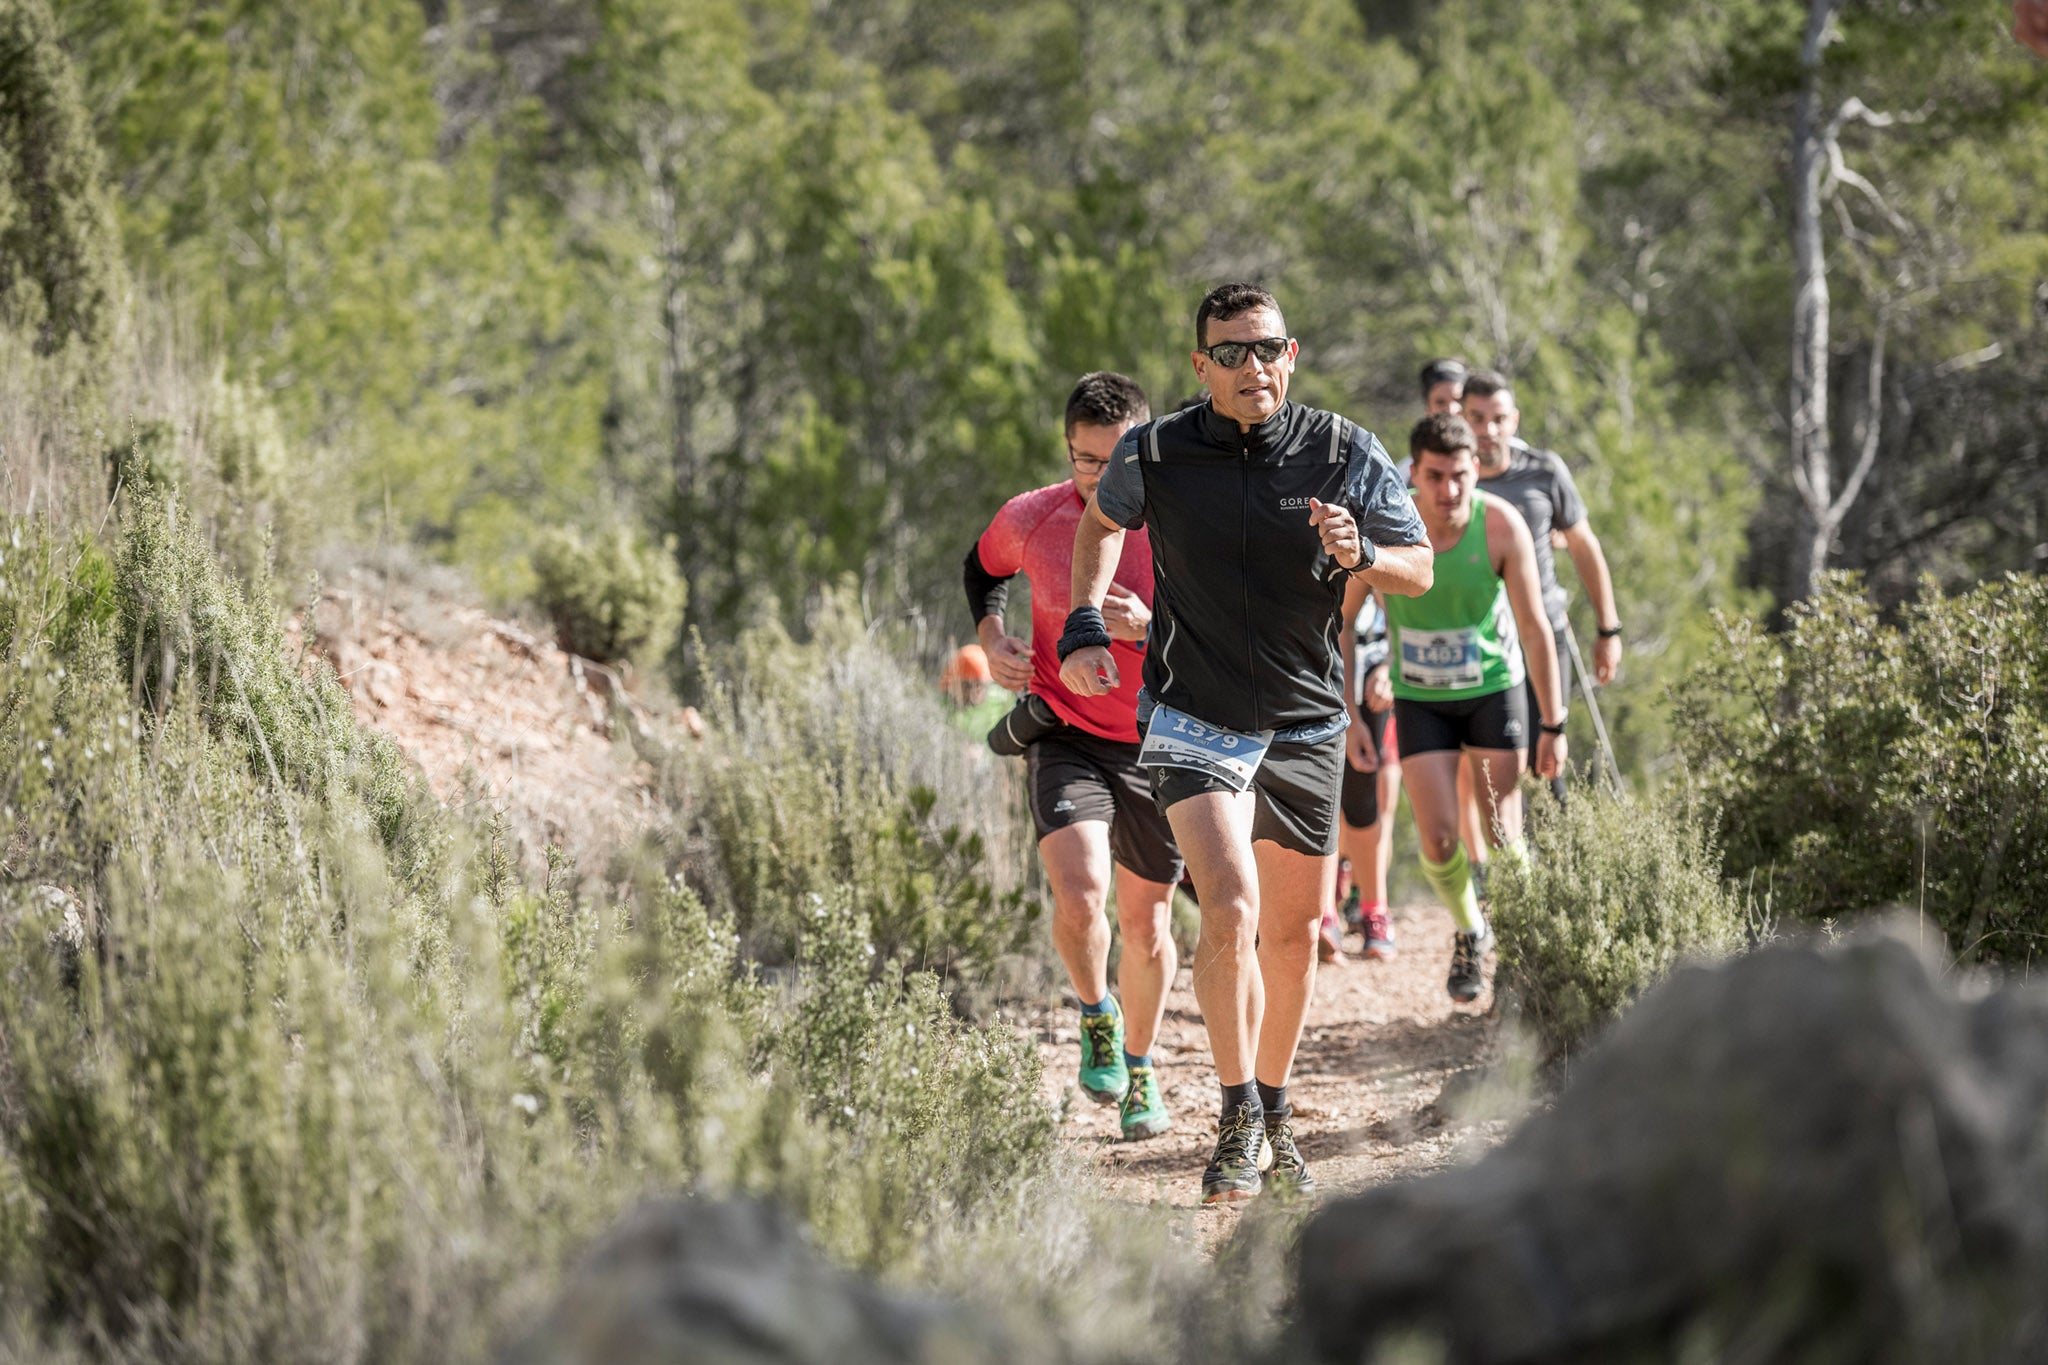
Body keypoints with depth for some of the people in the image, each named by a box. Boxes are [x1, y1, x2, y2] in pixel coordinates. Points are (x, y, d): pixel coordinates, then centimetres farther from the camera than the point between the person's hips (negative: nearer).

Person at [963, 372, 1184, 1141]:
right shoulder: (1032, 518, -5)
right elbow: (985, 568, 19)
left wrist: (1148, 628, -25)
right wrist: (991, 638, 2)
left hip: (1157, 743, 0)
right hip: (1067, 740, 0)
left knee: (1146, 920, 9)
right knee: (1079, 897, -22)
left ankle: (1140, 1068, 32)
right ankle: (1097, 1017, 8)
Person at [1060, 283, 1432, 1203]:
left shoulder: (1346, 454, -7)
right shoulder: (1154, 455, -8)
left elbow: (1419, 571, 0)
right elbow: (1102, 522, 15)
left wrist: (1360, 556, -21)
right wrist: (1084, 625, 3)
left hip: (1305, 727, 3)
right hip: (1194, 720, -3)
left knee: (1294, 929, 11)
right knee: (1231, 907, -20)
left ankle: (1276, 1110, 28)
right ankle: (1239, 1123, -12)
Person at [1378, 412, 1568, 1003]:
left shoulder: (1503, 526, -20)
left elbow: (1535, 629, -11)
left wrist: (1553, 725, -8)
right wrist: (1347, 713, -10)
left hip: (1494, 688, 0)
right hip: (1419, 697, 0)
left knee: (1502, 836, -3)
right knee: (1438, 840, -6)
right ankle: (1469, 931, 23)